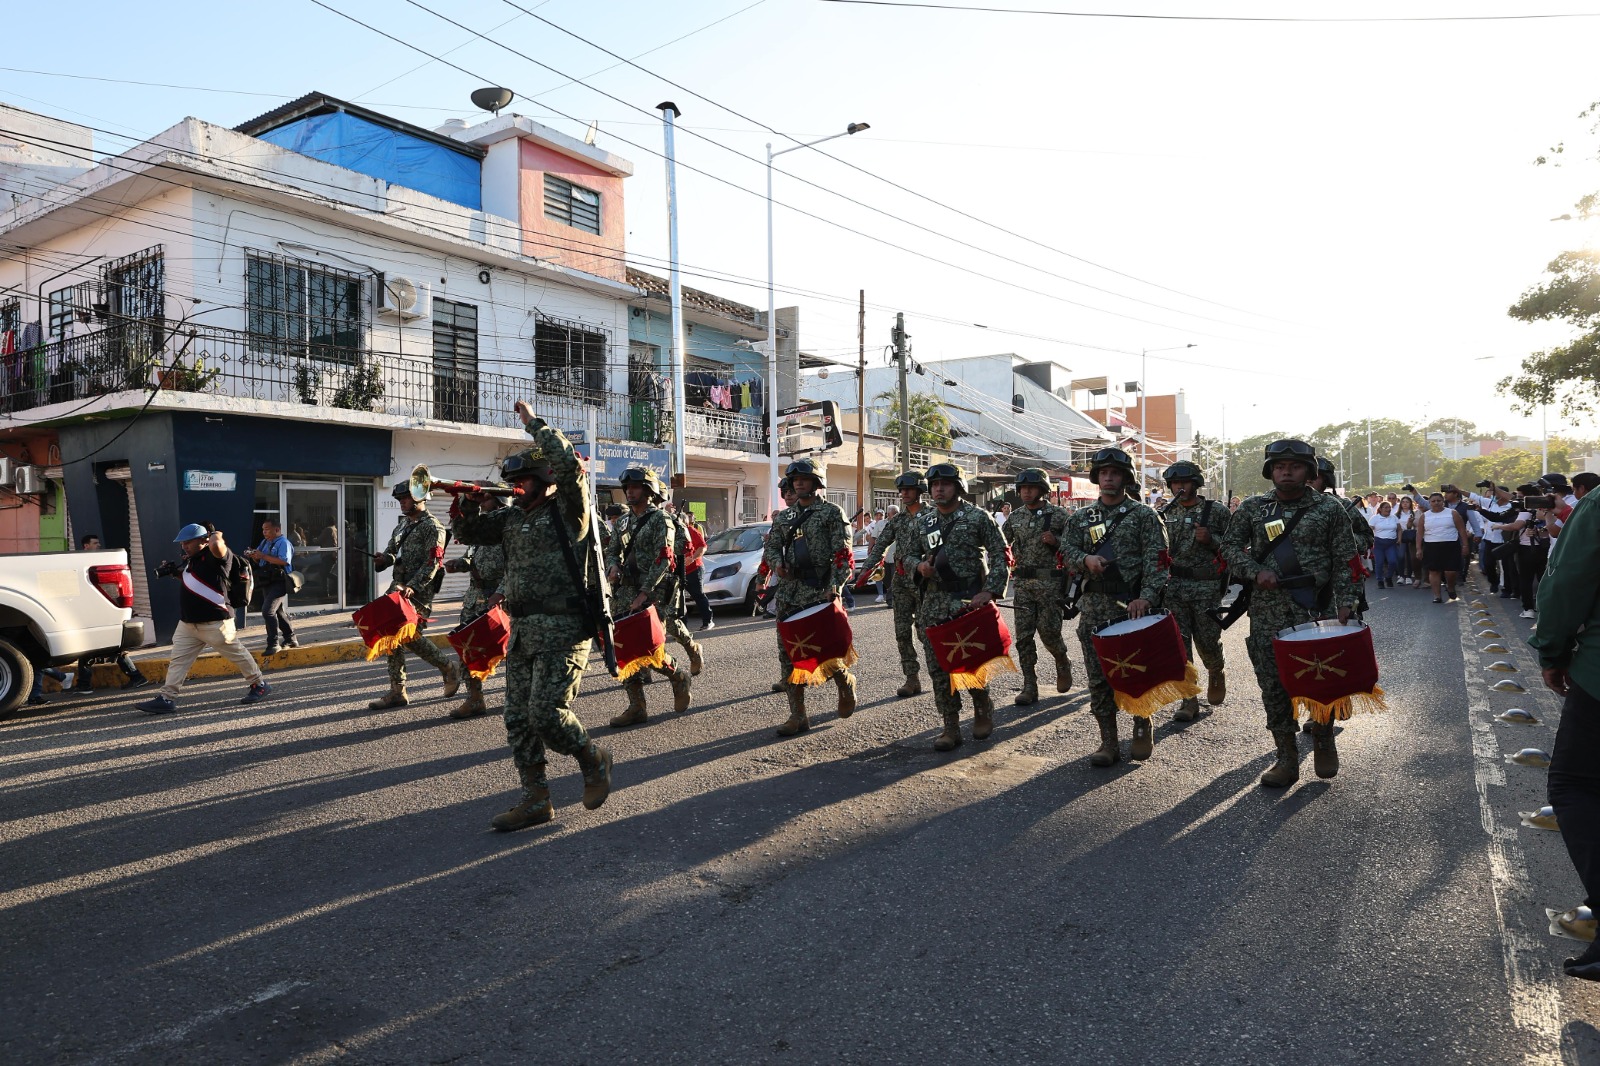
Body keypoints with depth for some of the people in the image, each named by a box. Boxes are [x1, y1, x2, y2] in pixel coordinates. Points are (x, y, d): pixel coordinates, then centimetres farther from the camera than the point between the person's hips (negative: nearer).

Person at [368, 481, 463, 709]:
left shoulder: (432, 527, -8)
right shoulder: (402, 524, 17)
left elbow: (432, 563, -16)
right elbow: (392, 549, 19)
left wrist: (412, 586, -25)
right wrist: (384, 558, -6)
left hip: (419, 591, -8)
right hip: (399, 587, 8)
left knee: (410, 635, -11)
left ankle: (450, 668, 11)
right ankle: (397, 692, 12)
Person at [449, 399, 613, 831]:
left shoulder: (569, 509, -4)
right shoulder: (511, 517, 16)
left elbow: (569, 463, -20)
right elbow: (467, 533, 22)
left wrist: (534, 422, -12)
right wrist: (467, 504, 2)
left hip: (563, 631, -8)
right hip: (522, 632, 8)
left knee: (546, 713, -13)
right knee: (518, 719, 6)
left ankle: (593, 758, 15)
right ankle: (536, 799, 15)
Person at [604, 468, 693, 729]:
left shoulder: (660, 520, -7)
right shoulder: (627, 522, 17)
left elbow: (663, 560, -15)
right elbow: (613, 551, 21)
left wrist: (643, 594, -20)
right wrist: (613, 565, -4)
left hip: (655, 595, -7)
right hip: (627, 595, 7)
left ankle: (679, 677, 18)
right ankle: (636, 708, 8)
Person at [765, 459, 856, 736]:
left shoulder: (832, 512, 0)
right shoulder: (784, 516, 16)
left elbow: (842, 553, -6)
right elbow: (772, 545, 20)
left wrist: (834, 585, -18)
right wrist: (776, 563, -3)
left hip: (820, 593, -5)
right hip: (788, 594, 5)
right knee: (789, 655, 3)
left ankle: (846, 682, 30)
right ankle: (797, 715, 11)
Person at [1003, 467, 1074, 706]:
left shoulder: (1059, 515, -1)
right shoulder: (1015, 517, 10)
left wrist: (1056, 541, -15)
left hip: (1050, 582, -4)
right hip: (1022, 582, 4)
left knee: (1049, 631, -5)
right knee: (1023, 635, 1)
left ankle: (1063, 664, 28)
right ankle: (1029, 686, 7)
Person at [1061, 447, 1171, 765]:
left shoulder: (1144, 516, 1)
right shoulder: (1081, 518, 14)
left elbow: (1156, 560, -7)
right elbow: (1067, 549, 7)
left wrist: (1146, 597, -21)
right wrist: (1086, 559, -15)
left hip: (1133, 605, -3)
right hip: (1093, 607, 4)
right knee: (1098, 676, 5)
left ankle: (1142, 733, 23)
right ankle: (1108, 741, 13)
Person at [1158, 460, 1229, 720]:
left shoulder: (1217, 511, 0)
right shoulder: (1167, 513, 10)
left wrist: (1211, 540, -16)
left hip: (1207, 588, -3)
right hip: (1174, 586, 3)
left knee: (1207, 641, 4)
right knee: (1179, 645, -1)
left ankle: (1217, 673, 38)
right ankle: (1188, 701, 5)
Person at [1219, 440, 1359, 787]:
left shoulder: (1329, 509, 3)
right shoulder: (1253, 508, 8)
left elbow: (1345, 560, 3)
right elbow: (1230, 546, 9)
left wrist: (1345, 602, -6)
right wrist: (1255, 572, -8)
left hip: (1314, 608, -2)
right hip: (1266, 611, 2)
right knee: (1273, 686, 3)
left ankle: (1323, 744, 28)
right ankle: (1286, 758, 14)